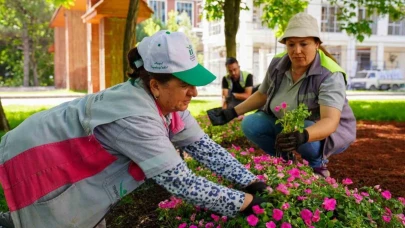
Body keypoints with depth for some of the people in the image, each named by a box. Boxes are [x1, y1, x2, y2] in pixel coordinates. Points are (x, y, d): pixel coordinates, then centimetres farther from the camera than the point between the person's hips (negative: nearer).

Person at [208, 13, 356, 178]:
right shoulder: (277, 64, -13)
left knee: (307, 140, -38)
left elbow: (330, 121, -40)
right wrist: (232, 113, -2)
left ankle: (317, 166, -2)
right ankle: (286, 161, 4)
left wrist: (302, 136, -60)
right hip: (285, 124, 5)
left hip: (328, 131, -5)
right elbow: (262, 95, 6)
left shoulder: (330, 75, -29)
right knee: (250, 124, -17)